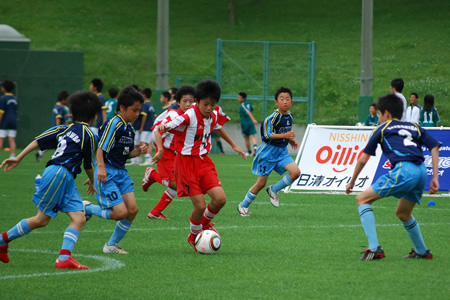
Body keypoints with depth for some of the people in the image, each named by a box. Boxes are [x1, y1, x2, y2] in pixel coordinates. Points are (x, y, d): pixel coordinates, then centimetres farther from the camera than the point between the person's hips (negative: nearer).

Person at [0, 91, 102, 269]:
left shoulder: (64, 129, 16)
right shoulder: (89, 135, -5)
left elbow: (38, 141, 10)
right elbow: (89, 165, 4)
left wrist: (18, 158, 11)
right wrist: (91, 182, 23)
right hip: (58, 175, -8)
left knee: (79, 219, -1)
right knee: (41, 220, -1)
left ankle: (64, 258, -13)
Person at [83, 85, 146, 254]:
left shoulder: (130, 129, 11)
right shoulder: (114, 125, -15)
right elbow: (101, 148, -19)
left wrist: (138, 151, 1)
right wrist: (101, 167, -31)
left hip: (121, 173, 9)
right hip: (107, 173, -9)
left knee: (132, 210, -1)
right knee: (120, 212, -15)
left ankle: (112, 245, 14)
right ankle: (87, 208, 10)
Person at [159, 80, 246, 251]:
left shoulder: (214, 115, 2)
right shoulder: (190, 116, -19)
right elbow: (170, 125, -30)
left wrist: (234, 146, 34)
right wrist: (163, 127, -55)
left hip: (203, 161, 6)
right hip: (187, 161, -6)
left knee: (220, 199, -8)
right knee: (200, 205, -9)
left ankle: (205, 222, 24)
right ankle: (195, 236, 19)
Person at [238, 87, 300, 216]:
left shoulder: (289, 116, 5)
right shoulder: (274, 117, -19)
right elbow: (267, 135, -23)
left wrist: (290, 140, 7)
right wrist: (285, 135, -29)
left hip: (282, 151, 6)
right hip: (268, 151, -6)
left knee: (296, 172, -17)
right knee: (261, 183, -1)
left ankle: (274, 190, 5)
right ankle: (243, 206, 20)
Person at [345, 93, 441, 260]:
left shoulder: (382, 129, 17)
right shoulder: (414, 128, 28)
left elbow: (363, 159, 19)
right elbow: (434, 147, 15)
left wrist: (352, 182, 32)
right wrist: (435, 178, 13)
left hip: (403, 170, -6)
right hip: (421, 172, 6)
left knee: (362, 199, 4)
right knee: (403, 214, 30)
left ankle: (374, 248, -8)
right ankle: (422, 252, 40)